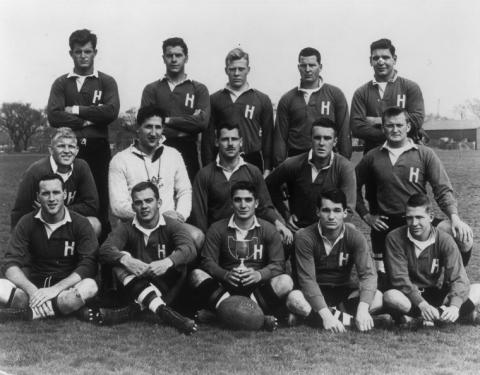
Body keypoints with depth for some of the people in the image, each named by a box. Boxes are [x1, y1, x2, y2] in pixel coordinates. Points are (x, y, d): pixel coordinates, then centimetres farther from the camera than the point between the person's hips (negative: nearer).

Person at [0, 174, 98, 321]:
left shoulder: (81, 224, -3)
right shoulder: (27, 223, 3)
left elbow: (88, 265, -12)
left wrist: (56, 289, -25)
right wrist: (32, 291, -23)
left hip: (67, 288, -1)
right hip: (34, 285, 2)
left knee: (90, 286, -35)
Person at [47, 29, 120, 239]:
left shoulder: (106, 82, 11)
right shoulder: (61, 83, 13)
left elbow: (111, 111, -7)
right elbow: (54, 117, -2)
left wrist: (77, 110, -5)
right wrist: (91, 117, -6)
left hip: (97, 148, -1)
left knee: (100, 201, -1)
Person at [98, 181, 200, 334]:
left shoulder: (172, 226, 1)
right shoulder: (125, 228, 6)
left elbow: (190, 248, -20)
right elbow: (105, 249, -13)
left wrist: (168, 262, -41)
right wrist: (126, 260, -35)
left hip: (166, 290, 0)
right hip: (135, 291, 1)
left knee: (180, 264, -23)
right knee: (120, 260, -23)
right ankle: (163, 312, -45)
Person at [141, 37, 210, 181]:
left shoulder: (199, 89, 10)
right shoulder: (151, 89, 10)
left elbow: (203, 121, -5)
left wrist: (168, 120, -7)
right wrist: (188, 122, -9)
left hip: (187, 153, 0)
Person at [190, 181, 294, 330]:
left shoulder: (268, 230, 8)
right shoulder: (217, 229, 8)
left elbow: (278, 264, -2)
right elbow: (207, 261, -2)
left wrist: (259, 274, -24)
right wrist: (225, 274, -23)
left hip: (258, 288, 0)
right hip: (225, 288, 1)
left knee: (285, 281, -27)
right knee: (197, 275, -27)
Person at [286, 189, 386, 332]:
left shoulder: (355, 236, -11)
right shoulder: (304, 237, -17)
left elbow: (368, 273, -20)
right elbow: (307, 279, -24)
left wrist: (363, 309, -38)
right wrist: (325, 314, -38)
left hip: (343, 290, 2)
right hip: (316, 292, -2)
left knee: (378, 298, -25)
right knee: (294, 298, -35)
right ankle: (349, 320, -25)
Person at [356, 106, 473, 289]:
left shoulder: (425, 154, 1)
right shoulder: (372, 157, 5)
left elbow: (443, 189, -4)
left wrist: (454, 216, -19)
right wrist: (366, 215, 6)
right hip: (385, 227, 1)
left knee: (463, 235, -25)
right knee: (385, 286, -2)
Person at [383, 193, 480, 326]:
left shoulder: (444, 240, -8)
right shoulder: (395, 238, -13)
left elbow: (458, 278, -16)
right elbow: (399, 278, -19)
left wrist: (454, 306, -35)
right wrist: (422, 305, -33)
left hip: (436, 294, 2)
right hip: (408, 296, -2)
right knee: (390, 296, -37)